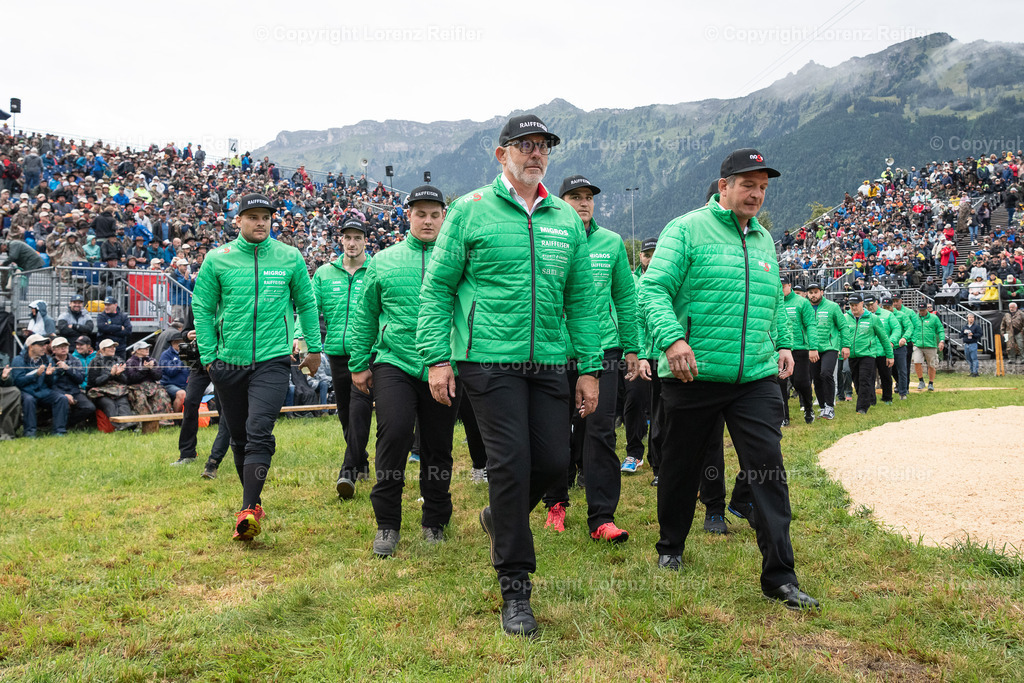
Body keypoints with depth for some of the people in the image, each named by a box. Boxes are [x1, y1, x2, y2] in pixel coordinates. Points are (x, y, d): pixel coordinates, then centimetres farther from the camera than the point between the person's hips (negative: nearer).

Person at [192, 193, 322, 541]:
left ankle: (248, 511, -18)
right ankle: (253, 499, 29)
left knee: (259, 433, -16)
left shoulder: (290, 258, 4)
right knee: (239, 436, 12)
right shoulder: (217, 259, 4)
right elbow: (203, 308, 7)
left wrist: (314, 347, 12)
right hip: (228, 362, 2)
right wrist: (208, 355, 2)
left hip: (273, 360, -2)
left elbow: (306, 304, 13)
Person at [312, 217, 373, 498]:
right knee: (345, 412, 11)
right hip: (336, 351, 4)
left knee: (360, 408, -13)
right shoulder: (324, 273, 12)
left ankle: (349, 470, -12)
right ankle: (361, 463, 28)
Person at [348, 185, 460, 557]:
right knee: (394, 433, -16)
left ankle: (435, 521, 26)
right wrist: (359, 363, 11)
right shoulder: (384, 261, 9)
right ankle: (387, 524, -1)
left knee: (438, 448, 8)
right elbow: (365, 315, 13)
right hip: (394, 362, 0)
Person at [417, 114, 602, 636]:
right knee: (510, 462, -6)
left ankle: (500, 519, 36)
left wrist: (589, 368, 10)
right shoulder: (470, 210, 1)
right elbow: (436, 288, 0)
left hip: (549, 363, 5)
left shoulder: (567, 219, 13)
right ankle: (514, 588, 7)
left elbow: (581, 299, 14)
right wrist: (437, 358, -7)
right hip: (489, 360, -4)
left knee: (554, 460, 3)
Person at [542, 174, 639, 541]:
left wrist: (631, 347, 10)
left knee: (601, 431, -4)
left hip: (603, 349, 1)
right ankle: (556, 502, 28)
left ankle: (602, 517, 0)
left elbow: (625, 298, 12)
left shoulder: (612, 243, 7)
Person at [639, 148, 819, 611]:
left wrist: (784, 342, 18)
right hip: (693, 374, -4)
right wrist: (672, 337, -25)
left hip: (756, 378, 5)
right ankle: (670, 547, 34)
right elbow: (654, 290, -12)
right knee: (682, 465, 11)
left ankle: (780, 578, 2)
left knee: (768, 468, -4)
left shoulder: (764, 239, 17)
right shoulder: (686, 229, -3)